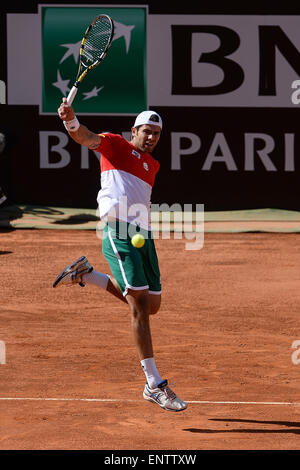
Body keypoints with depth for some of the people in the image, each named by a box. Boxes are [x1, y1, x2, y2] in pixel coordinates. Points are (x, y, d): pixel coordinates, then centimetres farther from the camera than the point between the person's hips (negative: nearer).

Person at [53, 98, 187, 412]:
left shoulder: (152, 164, 24)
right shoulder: (114, 145, 4)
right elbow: (84, 137, -13)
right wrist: (71, 119, -33)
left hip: (142, 235, 8)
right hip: (118, 233, -8)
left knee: (150, 305, 10)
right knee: (140, 305, -12)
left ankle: (86, 275, 26)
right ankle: (154, 385, -12)